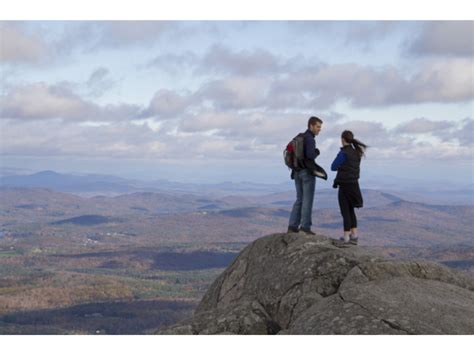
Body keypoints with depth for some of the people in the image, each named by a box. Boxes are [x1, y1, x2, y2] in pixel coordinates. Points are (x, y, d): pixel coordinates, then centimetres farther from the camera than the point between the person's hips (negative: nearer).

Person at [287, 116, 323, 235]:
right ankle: (305, 227, -2)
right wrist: (317, 152, -4)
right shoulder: (310, 138, -13)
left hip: (298, 172, 8)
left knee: (299, 200, 11)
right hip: (308, 172, -8)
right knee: (307, 200, -2)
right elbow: (310, 155, -25)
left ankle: (292, 226, 5)